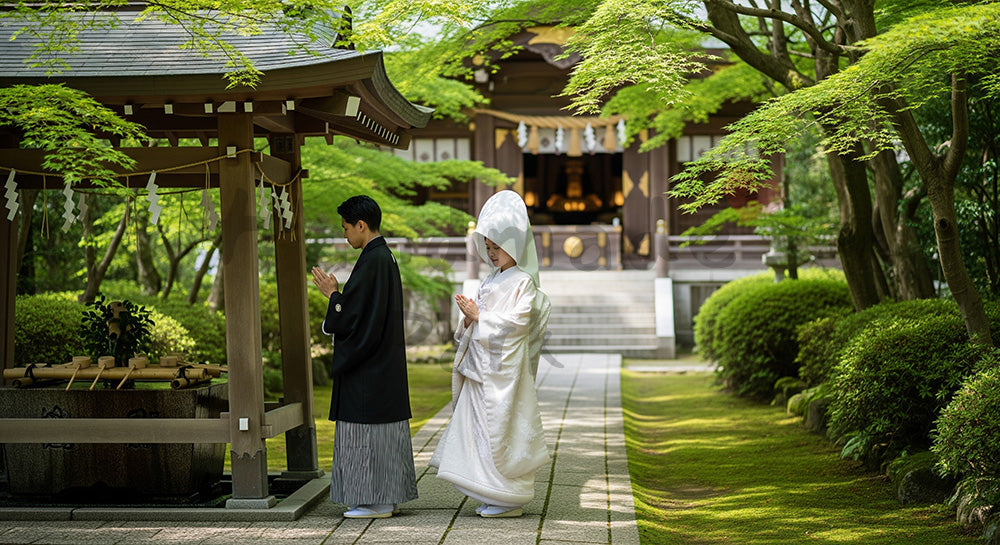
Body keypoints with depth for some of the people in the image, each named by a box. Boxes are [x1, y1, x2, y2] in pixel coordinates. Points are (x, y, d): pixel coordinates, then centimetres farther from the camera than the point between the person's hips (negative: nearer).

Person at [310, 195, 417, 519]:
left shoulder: (372, 261, -18)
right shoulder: (387, 258, 12)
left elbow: (350, 314, -19)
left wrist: (332, 294, -3)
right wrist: (338, 293, 14)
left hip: (367, 369, -10)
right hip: (385, 363, 10)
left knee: (368, 430, -4)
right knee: (385, 428, 12)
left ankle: (377, 502, 0)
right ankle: (389, 498, 17)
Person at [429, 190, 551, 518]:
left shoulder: (521, 282, -7)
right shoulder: (491, 280, 18)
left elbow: (513, 322, -18)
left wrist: (478, 316, -16)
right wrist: (468, 318, -3)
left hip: (504, 367, -8)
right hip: (480, 367, 8)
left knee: (501, 428, -5)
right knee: (479, 427, 7)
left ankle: (509, 501, 2)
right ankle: (492, 495, 15)